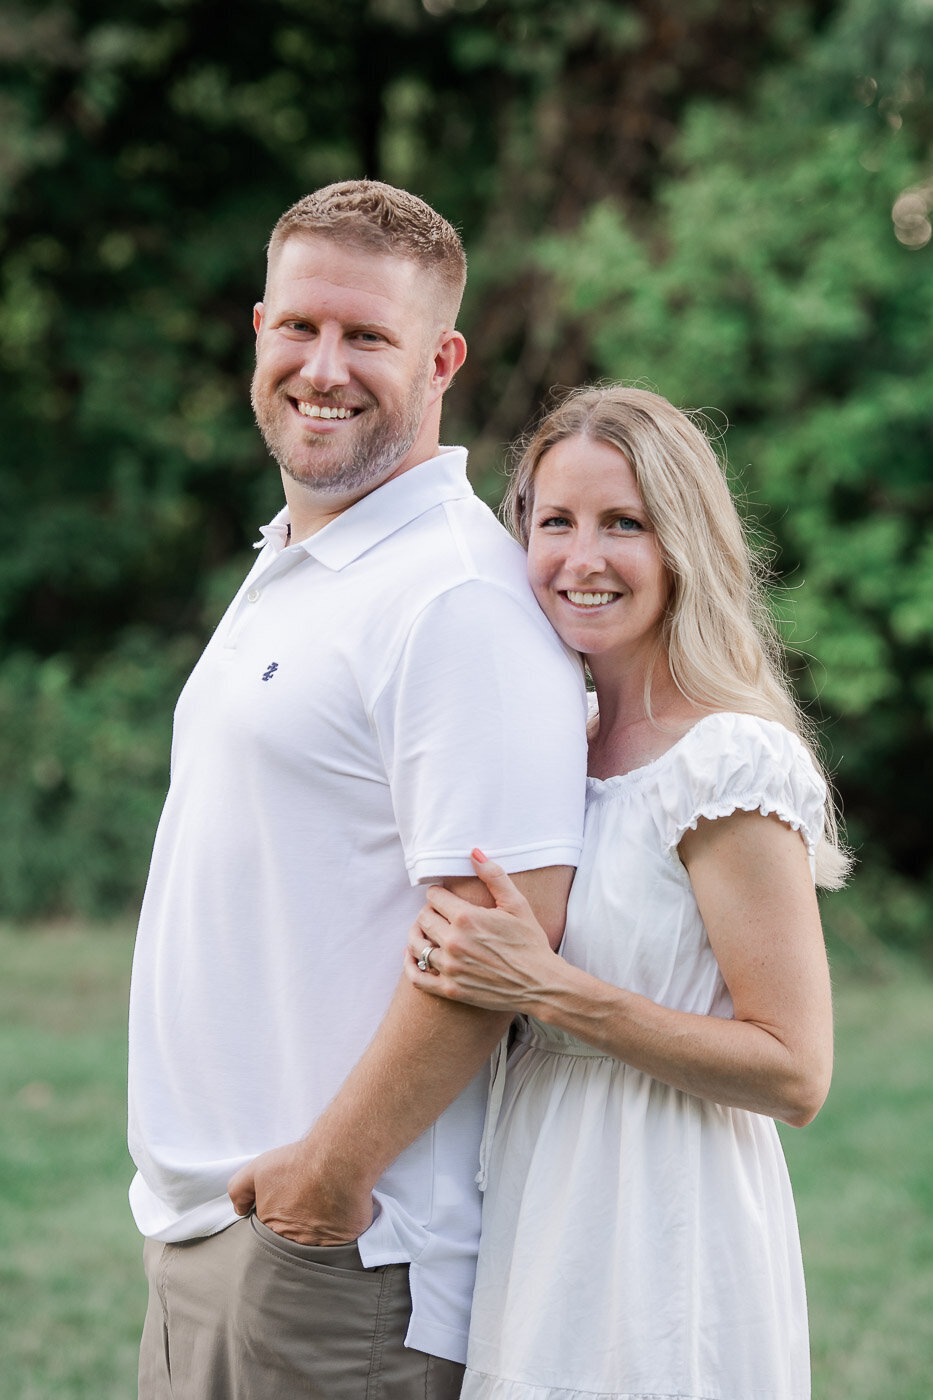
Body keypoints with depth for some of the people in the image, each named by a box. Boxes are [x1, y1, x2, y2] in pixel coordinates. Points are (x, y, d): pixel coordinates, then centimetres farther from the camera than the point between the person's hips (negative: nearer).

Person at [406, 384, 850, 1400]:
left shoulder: (734, 763, -15)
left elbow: (794, 1074, -17)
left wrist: (550, 989, -22)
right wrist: (457, 956, -1)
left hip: (662, 1270, -7)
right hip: (539, 1230, 7)